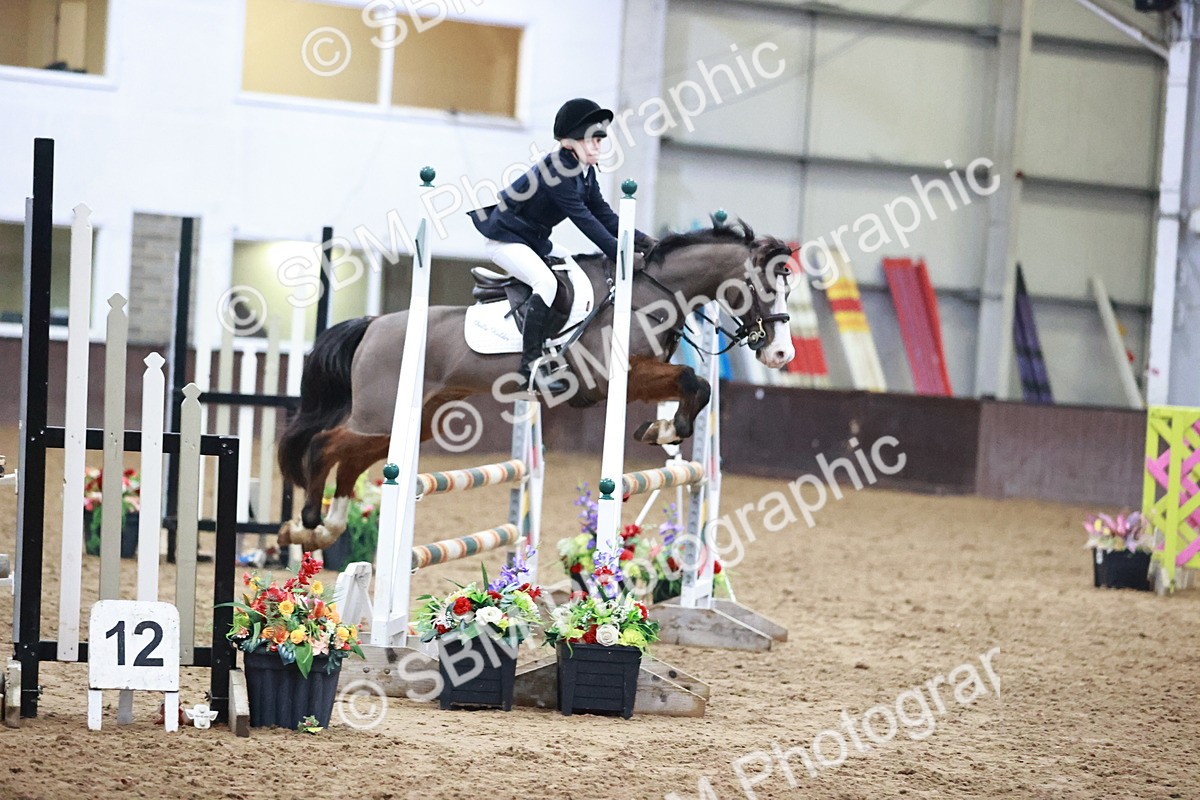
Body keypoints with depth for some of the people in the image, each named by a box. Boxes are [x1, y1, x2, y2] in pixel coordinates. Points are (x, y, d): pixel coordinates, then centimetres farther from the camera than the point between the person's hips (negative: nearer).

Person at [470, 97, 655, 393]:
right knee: (546, 281, -29)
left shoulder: (585, 171, 3)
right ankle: (530, 364, -29)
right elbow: (583, 219, -29)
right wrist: (619, 255, -30)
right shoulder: (556, 171, -26)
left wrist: (640, 240, -9)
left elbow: (603, 214, 3)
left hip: (535, 240, 10)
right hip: (506, 238, -10)